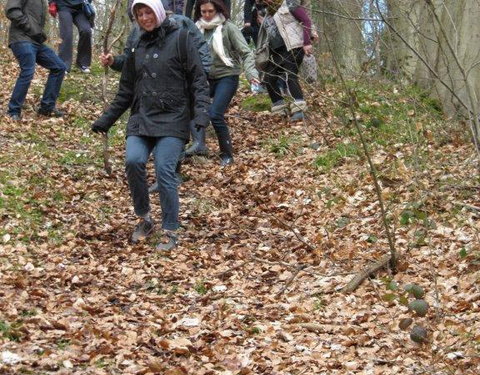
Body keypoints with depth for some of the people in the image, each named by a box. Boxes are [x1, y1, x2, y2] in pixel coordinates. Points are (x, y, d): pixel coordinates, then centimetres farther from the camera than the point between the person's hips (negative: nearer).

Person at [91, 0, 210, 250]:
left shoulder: (180, 39, 0)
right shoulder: (137, 47, 16)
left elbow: (198, 79, -3)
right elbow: (126, 90, 21)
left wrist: (201, 109, -17)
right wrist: (106, 119, 18)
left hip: (172, 119, -4)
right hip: (141, 118, 4)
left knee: (164, 170, -18)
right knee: (133, 160, -20)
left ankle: (171, 232, -3)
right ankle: (144, 218, 1)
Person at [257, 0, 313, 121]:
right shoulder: (269, 13, 20)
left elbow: (306, 21, -11)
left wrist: (307, 42, -18)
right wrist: (263, 24, 9)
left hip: (292, 48, -9)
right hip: (276, 51, 9)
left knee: (290, 76, -20)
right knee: (269, 78, 4)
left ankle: (299, 110, -27)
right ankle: (280, 110, 13)